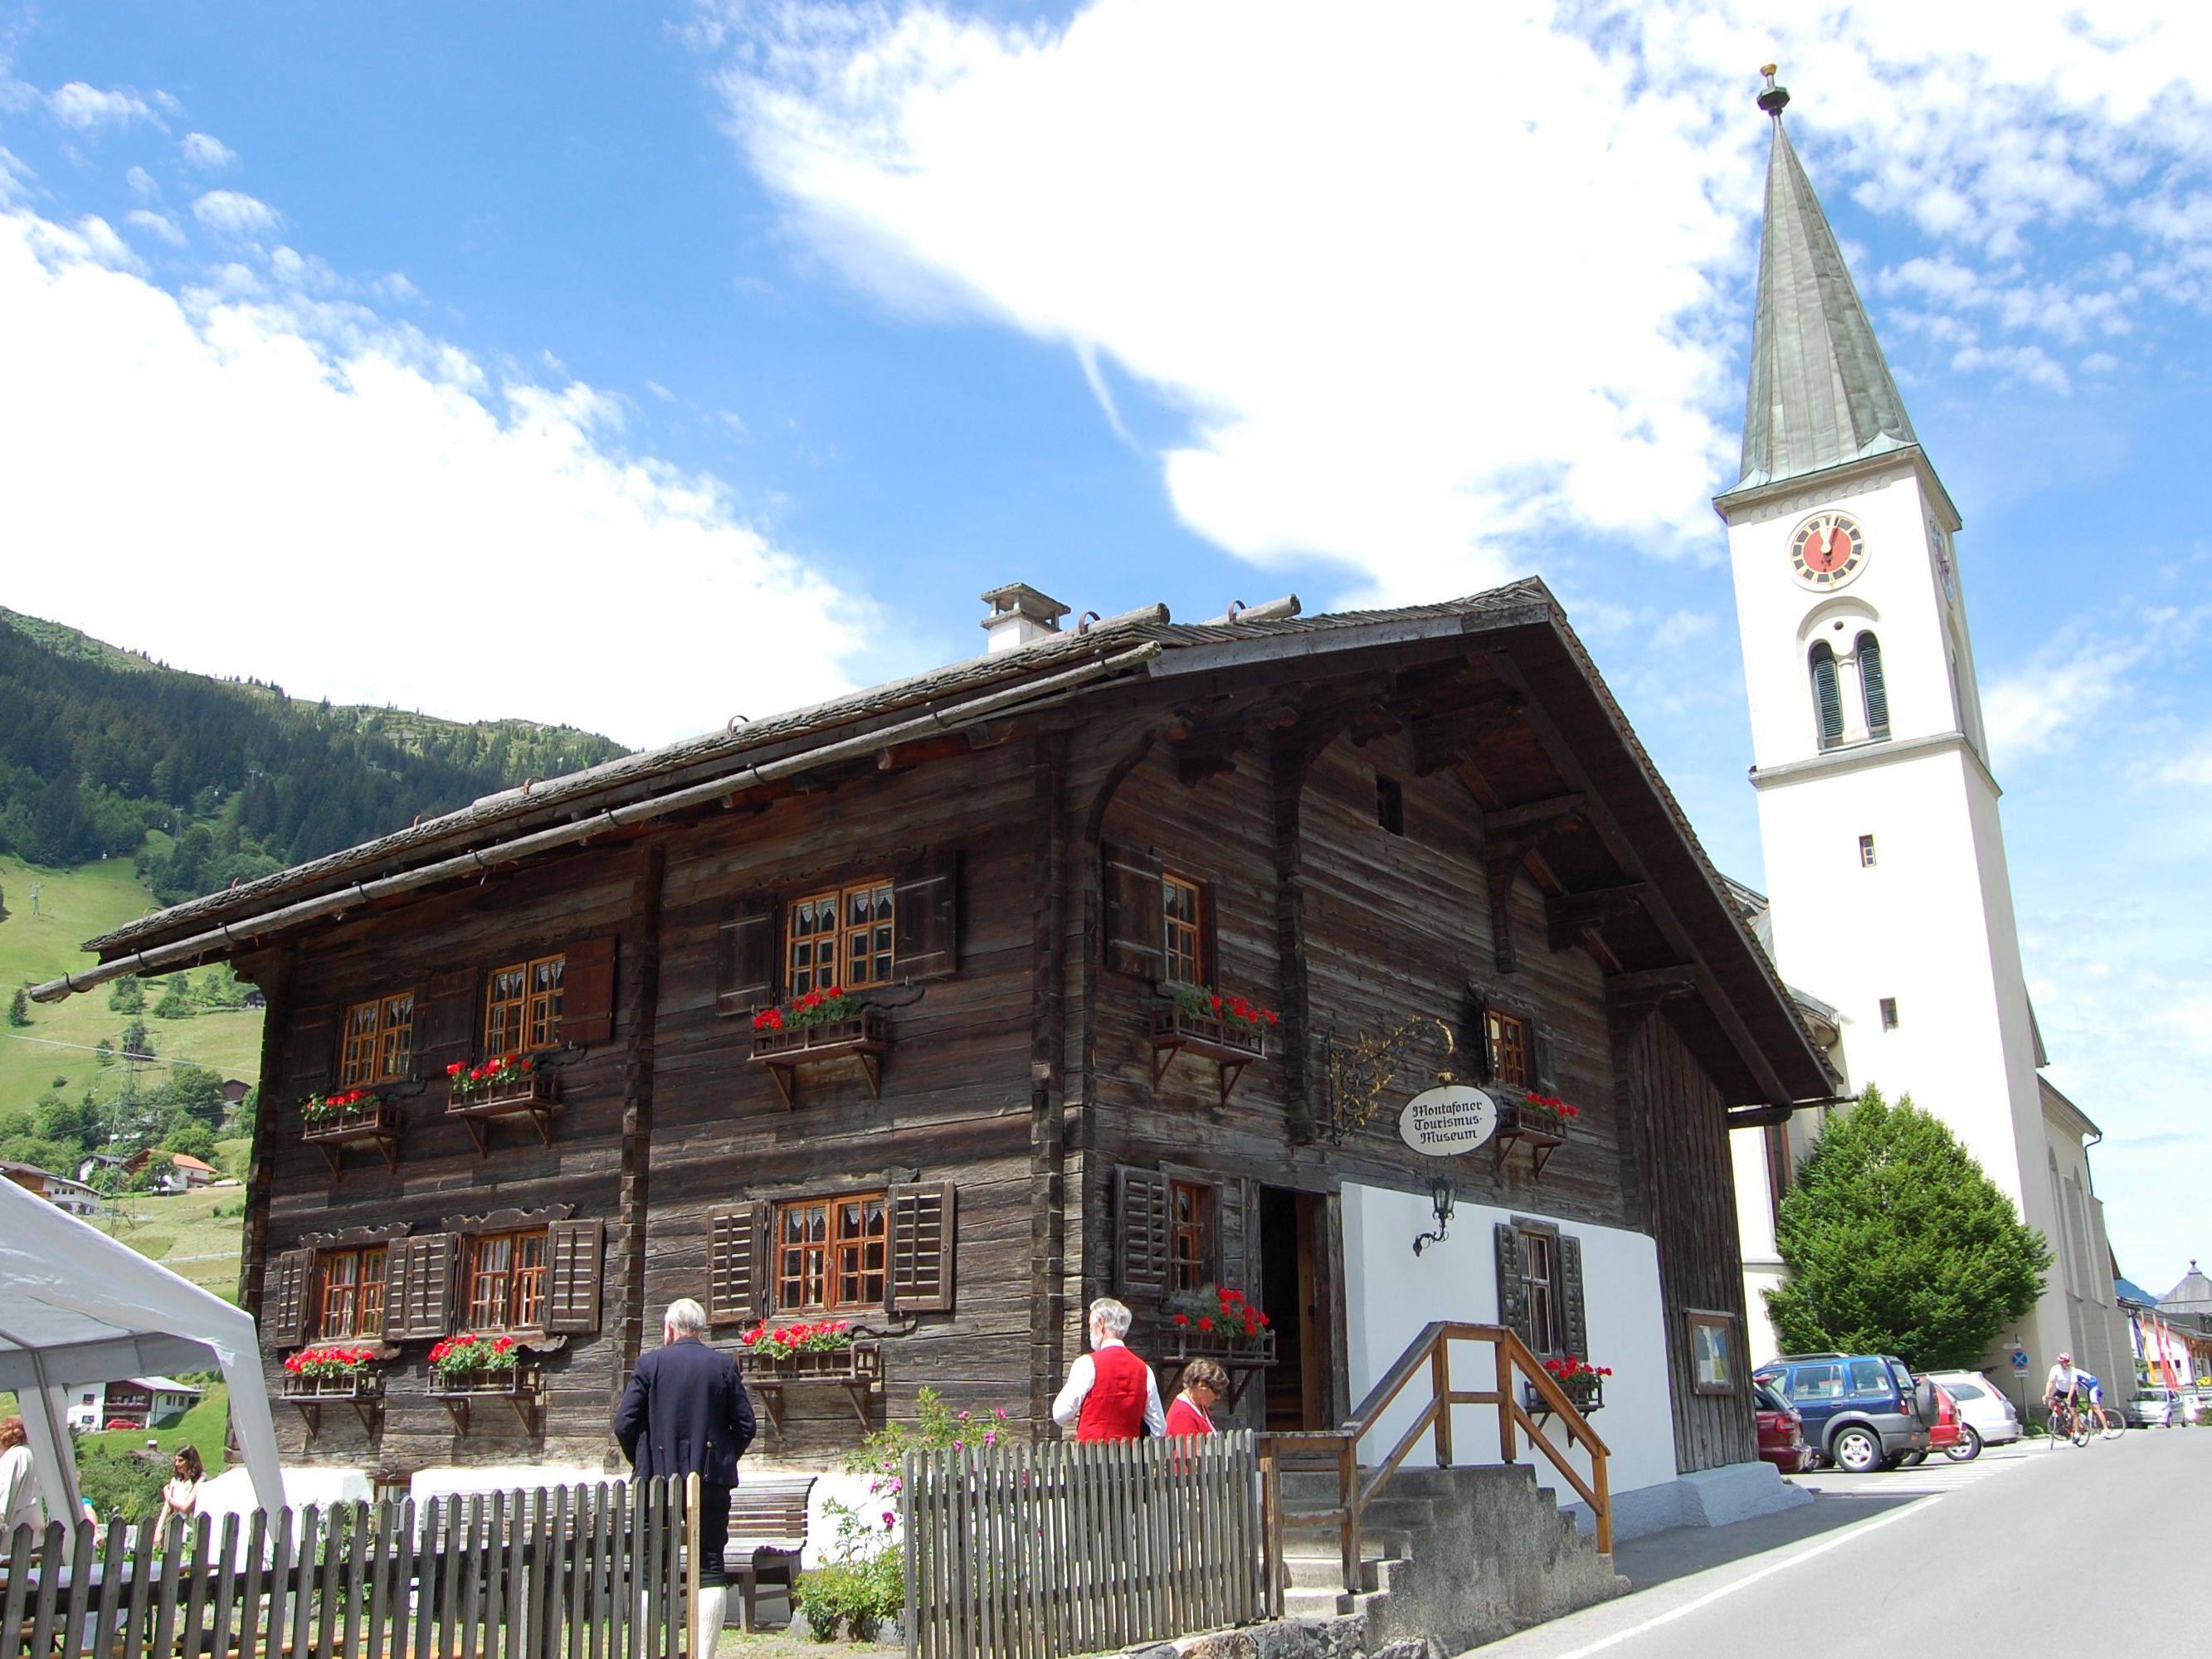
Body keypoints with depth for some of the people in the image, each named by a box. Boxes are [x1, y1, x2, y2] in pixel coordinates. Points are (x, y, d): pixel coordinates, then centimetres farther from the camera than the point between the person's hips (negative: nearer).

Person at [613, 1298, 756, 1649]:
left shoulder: (650, 1363, -2)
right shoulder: (724, 1365, 2)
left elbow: (624, 1423, -3)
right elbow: (745, 1425, 1)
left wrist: (642, 1463, 12)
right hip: (711, 1480, 1)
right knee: (710, 1566, 3)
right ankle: (705, 1650, -1)